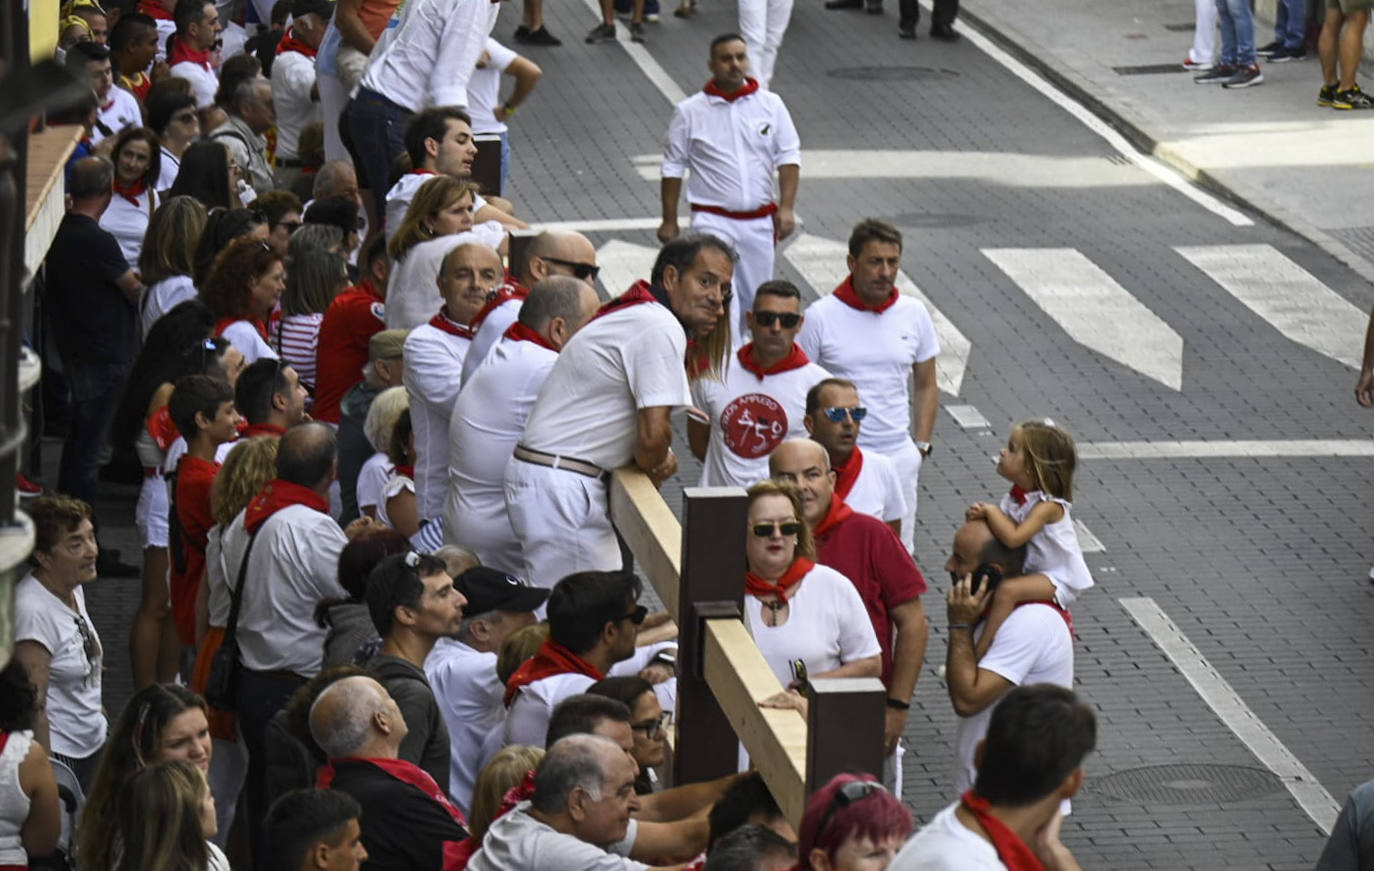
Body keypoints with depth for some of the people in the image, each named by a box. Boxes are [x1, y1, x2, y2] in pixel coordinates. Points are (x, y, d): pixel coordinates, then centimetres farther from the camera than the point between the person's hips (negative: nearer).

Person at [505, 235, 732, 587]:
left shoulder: (635, 316, 18)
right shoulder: (661, 329, -15)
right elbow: (653, 435, -20)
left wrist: (656, 458, 6)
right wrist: (654, 464, 2)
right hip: (561, 488, -11)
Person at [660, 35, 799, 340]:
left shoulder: (770, 104, 4)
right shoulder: (690, 112, -2)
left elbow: (788, 157, 5)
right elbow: (673, 168, 5)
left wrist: (786, 208, -6)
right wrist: (669, 221, 5)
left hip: (760, 222, 3)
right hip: (714, 220, -3)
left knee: (755, 300, 12)